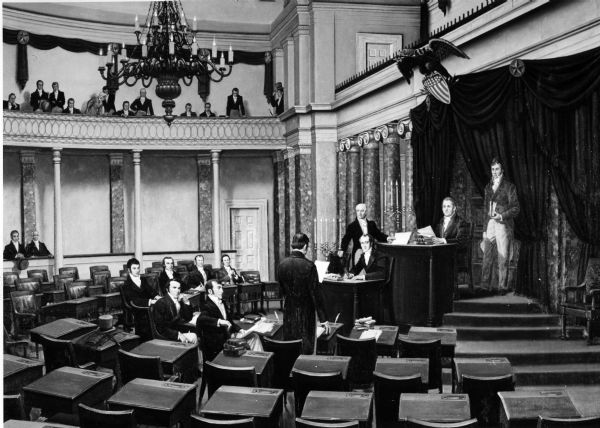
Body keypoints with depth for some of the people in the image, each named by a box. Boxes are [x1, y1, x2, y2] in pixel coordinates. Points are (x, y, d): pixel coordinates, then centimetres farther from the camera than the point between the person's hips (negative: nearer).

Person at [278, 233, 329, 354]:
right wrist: (323, 319, -10)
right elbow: (316, 294, -15)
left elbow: (282, 289, 9)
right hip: (305, 312, -5)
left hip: (288, 312, 5)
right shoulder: (309, 266, -17)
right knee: (305, 348, 4)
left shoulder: (282, 264, -2)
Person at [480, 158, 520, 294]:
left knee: (503, 258, -2)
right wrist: (484, 229, 14)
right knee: (486, 257, 2)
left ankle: (503, 287, 5)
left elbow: (516, 208, -2)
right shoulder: (488, 187, 16)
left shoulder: (509, 187, 0)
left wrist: (502, 216, -17)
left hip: (503, 225, -4)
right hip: (490, 225, 5)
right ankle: (485, 286, 7)